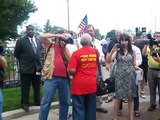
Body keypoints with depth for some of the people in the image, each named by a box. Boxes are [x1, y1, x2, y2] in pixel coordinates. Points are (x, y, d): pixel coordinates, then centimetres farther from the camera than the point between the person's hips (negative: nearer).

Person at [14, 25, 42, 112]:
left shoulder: (38, 41, 6)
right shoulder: (21, 41, -7)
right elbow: (16, 54, 0)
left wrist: (38, 61, 10)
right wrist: (23, 61, 5)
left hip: (37, 67, 5)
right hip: (26, 68, -4)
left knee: (37, 87, 16)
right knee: (25, 88, 6)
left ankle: (37, 102, 30)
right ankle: (25, 103, 19)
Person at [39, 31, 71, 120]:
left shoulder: (66, 49, 19)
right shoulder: (50, 45, 10)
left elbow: (70, 60, 3)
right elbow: (43, 36, -7)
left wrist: (64, 47, 1)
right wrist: (57, 35, -4)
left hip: (64, 78, 5)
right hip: (52, 77, -4)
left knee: (65, 102, 12)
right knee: (47, 101, -3)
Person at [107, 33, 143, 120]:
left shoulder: (132, 52, 6)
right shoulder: (117, 51, -1)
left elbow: (134, 65, 12)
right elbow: (108, 60, -14)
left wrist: (139, 68, -9)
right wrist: (112, 51, -27)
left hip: (130, 76, 2)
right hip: (120, 76, -2)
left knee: (130, 97, 8)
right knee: (118, 97, 3)